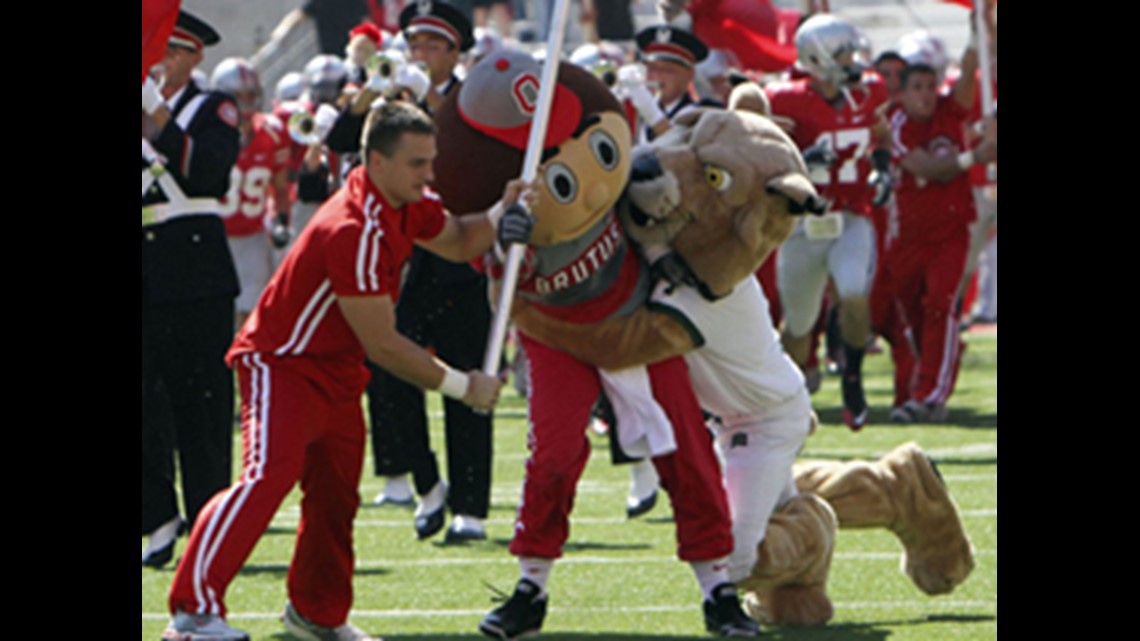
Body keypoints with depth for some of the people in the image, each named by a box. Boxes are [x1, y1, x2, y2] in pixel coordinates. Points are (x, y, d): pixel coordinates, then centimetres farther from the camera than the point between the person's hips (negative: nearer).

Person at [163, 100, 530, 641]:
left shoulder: (409, 205, -2)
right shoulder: (355, 232, -30)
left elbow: (457, 241, 21)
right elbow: (381, 346, -25)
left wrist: (500, 217, -3)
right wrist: (461, 386, -17)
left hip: (336, 371, 9)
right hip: (282, 363, -9)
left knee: (336, 494, 15)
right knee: (269, 475, -25)